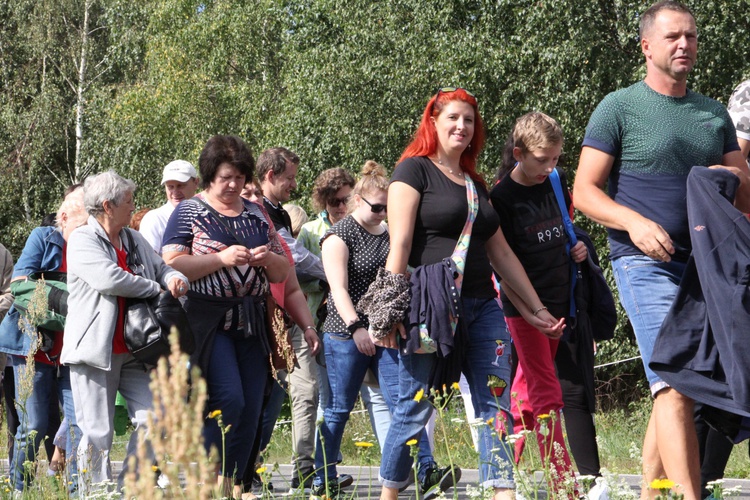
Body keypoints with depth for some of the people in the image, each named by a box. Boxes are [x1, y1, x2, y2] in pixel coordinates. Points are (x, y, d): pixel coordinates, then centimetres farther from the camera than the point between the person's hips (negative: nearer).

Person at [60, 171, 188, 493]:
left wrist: (175, 279, -6)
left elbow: (162, 267, 20)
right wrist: (156, 288, -10)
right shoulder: (82, 240, -6)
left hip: (133, 351, 7)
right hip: (95, 350, -6)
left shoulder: (134, 240, 17)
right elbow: (109, 279, -21)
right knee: (98, 434, -4)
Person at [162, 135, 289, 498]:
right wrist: (222, 258, -17)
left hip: (252, 323, 5)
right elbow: (172, 265, -10)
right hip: (209, 321, -5)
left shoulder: (256, 214, 17)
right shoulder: (189, 213, 3)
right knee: (228, 399, -17)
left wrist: (268, 258, -3)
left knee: (251, 409, 1)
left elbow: (282, 273, 20)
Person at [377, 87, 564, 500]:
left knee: (496, 404, -5)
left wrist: (536, 308, 22)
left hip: (482, 307, 7)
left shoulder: (475, 184, 22)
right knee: (415, 408, -4)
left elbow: (501, 253, 24)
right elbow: (399, 245, -8)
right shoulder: (414, 170, 1)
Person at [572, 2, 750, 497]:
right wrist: (635, 222, -20)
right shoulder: (619, 108, 0)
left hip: (706, 266, 6)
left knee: (670, 389, 8)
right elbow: (584, 191, -4)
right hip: (648, 265, -6)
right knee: (676, 387, -17)